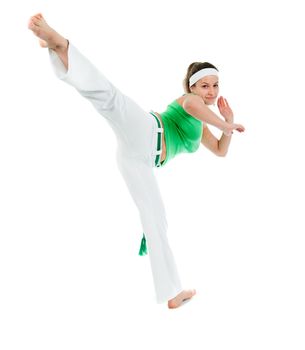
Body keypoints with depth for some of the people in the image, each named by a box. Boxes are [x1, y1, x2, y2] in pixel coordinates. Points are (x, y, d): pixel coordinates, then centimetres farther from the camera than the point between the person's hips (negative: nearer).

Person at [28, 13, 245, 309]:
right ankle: (58, 42, -53)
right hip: (143, 133, -8)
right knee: (109, 95, -38)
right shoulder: (190, 99, 11)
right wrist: (227, 126, -3)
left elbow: (221, 151, 44)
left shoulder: (201, 124, 34)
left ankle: (171, 294, 19)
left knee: (156, 222, 11)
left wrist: (227, 120, 29)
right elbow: (194, 106, -16)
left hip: (139, 160, 8)